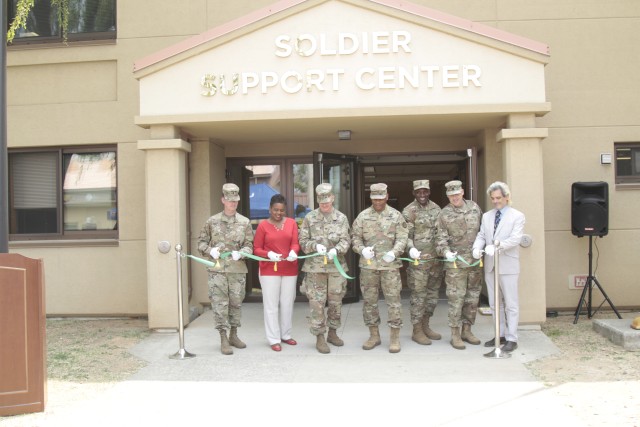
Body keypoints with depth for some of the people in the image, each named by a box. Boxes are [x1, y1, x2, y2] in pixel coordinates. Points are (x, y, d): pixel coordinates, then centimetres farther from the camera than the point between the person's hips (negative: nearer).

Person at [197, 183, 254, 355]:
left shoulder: (245, 222, 7)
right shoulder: (212, 221, 5)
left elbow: (249, 245, 6)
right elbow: (201, 242, 10)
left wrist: (241, 253, -15)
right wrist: (210, 250, -10)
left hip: (238, 269, 2)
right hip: (217, 269, -1)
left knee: (236, 303, 9)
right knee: (220, 304, -3)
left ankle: (233, 335, 25)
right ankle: (223, 340, 2)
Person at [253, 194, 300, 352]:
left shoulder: (292, 223, 3)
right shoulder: (263, 225, -5)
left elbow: (295, 243, -2)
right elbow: (256, 249, -4)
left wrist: (293, 252, -24)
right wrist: (269, 254, -22)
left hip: (289, 269, 3)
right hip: (269, 270, -3)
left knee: (287, 303, 11)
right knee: (271, 305, 1)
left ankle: (285, 335, 26)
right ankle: (274, 339, 8)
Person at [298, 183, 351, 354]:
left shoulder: (341, 218, 5)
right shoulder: (309, 218, 3)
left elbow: (345, 240, -1)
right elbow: (303, 241, 3)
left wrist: (336, 250, -20)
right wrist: (315, 245, -16)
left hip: (336, 266, 2)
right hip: (315, 267, -2)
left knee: (336, 301, 10)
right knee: (317, 303, -1)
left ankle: (332, 332, 28)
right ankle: (319, 338, 8)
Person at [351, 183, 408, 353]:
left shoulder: (396, 215, 2)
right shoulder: (363, 216, 6)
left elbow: (402, 237, -2)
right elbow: (355, 237, 6)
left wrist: (394, 252, -19)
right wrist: (362, 249, -13)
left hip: (390, 264, -2)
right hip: (368, 265, 2)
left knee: (393, 300, -1)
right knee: (369, 300, 9)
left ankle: (395, 337, 8)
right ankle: (374, 335, 22)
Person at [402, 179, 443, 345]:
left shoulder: (436, 209, 11)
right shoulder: (409, 211, -6)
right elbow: (406, 235, -10)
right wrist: (411, 249, -28)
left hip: (436, 259, 6)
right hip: (418, 261, -6)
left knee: (433, 294, 13)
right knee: (418, 295, -2)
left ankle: (425, 326, 27)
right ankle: (417, 331, 8)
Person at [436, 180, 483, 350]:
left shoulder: (474, 207, 7)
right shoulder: (444, 214, -3)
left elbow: (484, 227, 15)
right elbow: (441, 239, -4)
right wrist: (445, 252, -22)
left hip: (476, 261, 4)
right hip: (455, 262, -4)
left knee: (472, 297, 10)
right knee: (456, 298, -4)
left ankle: (467, 330, 22)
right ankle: (455, 335, 5)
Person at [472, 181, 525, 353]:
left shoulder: (517, 216, -2)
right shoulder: (486, 216, 13)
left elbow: (515, 239, -14)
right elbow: (481, 235, 8)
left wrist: (497, 246, -28)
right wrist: (477, 247, -14)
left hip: (508, 266, -5)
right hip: (490, 265, 5)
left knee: (510, 304, 0)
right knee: (494, 304, 12)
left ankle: (511, 339, 6)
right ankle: (500, 335, 22)